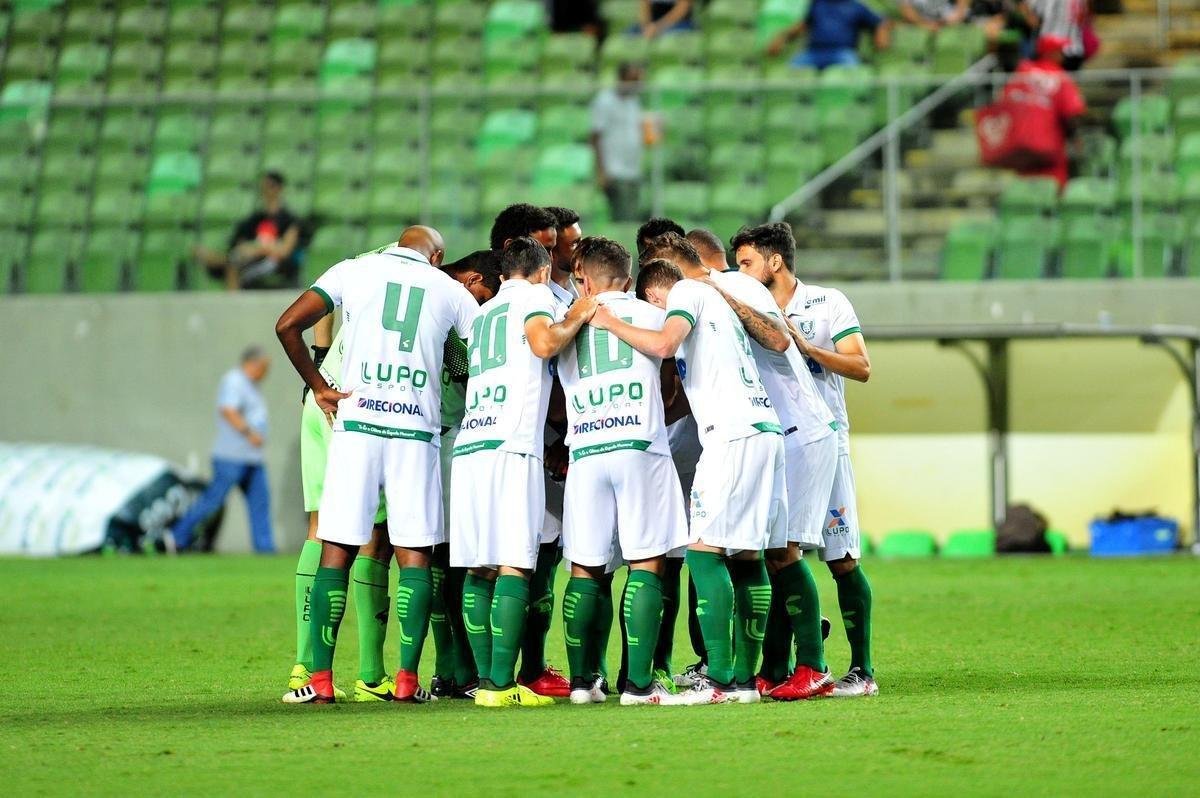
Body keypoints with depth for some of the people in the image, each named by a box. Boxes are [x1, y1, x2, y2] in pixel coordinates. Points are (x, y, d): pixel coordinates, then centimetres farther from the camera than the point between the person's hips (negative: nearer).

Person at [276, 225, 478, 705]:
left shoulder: (353, 271, 10)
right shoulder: (450, 291, 13)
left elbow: (287, 326, 2)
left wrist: (318, 387, 10)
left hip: (356, 422, 0)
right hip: (416, 431, 0)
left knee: (337, 552, 1)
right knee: (415, 555, 4)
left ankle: (321, 679, -2)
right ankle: (407, 679, -2)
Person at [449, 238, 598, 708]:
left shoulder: (482, 313, 28)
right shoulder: (535, 295, 7)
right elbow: (544, 343, -13)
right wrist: (576, 318, 3)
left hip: (468, 446, 7)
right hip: (511, 446, -7)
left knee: (479, 568, 5)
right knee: (514, 565, -10)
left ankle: (486, 679, 3)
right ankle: (501, 684, -16)